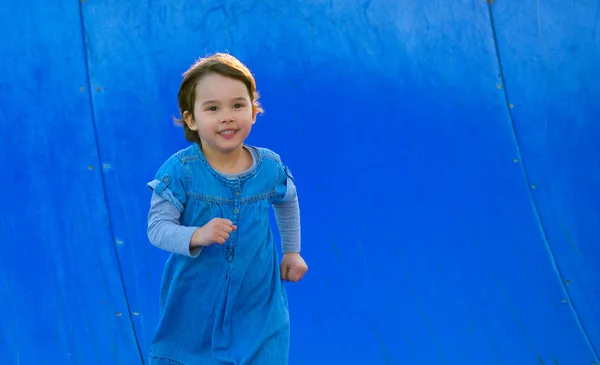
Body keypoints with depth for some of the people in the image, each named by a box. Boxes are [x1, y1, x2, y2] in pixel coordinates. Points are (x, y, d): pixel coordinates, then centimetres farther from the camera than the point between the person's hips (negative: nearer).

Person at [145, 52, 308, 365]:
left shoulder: (270, 167, -8)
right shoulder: (181, 170, -18)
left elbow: (287, 202, 15)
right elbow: (157, 227, -18)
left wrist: (292, 251, 22)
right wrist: (196, 236, -35)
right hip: (193, 306, -2)